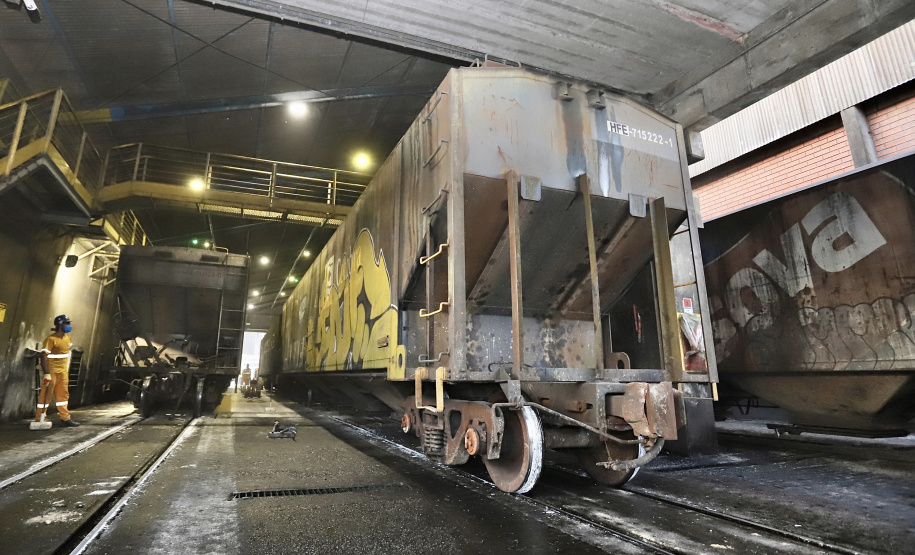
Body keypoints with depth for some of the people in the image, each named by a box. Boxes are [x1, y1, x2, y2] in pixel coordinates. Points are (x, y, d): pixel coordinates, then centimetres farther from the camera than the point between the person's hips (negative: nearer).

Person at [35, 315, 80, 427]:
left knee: (63, 395, 11)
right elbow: (44, 356, -21)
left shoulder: (67, 337, 9)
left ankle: (65, 419, 17)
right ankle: (39, 420, 11)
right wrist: (47, 373, -25)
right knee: (46, 396, 0)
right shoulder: (51, 339, -17)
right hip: (51, 371, -8)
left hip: (63, 372, 8)